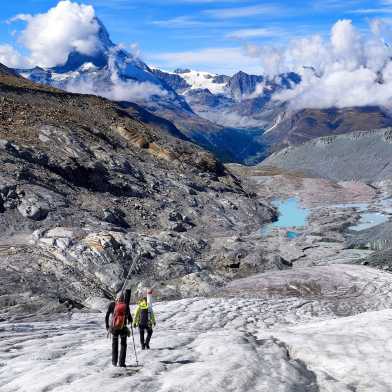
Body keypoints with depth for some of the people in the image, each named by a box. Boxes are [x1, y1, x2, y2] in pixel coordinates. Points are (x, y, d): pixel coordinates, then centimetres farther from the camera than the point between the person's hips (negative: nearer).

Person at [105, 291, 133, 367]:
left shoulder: (112, 305, -3)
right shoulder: (126, 305, -6)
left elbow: (107, 316, -2)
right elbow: (129, 317, -4)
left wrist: (107, 326, 8)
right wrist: (130, 320, 19)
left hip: (114, 328, 1)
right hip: (123, 328, -1)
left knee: (114, 344, 21)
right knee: (123, 345, 13)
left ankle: (114, 362, 22)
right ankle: (121, 363, 6)